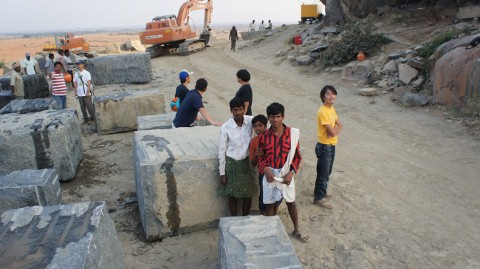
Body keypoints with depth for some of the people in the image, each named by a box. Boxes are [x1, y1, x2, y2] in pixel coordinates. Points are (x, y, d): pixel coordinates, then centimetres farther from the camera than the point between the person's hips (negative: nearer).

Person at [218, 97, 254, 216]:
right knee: (233, 195, 9)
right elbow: (221, 151, -10)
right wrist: (222, 173, -8)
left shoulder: (251, 121, -12)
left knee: (248, 195, 11)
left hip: (245, 162, 3)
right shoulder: (225, 127, -18)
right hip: (231, 163, -3)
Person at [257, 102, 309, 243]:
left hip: (286, 174, 0)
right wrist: (265, 169, -18)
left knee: (291, 202, 16)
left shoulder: (292, 133, -10)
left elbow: (297, 156, -4)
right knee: (270, 203, 12)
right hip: (270, 174, 0)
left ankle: (296, 230, 35)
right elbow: (260, 156, 0)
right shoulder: (264, 136, -8)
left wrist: (291, 172, -13)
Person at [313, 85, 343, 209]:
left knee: (327, 172, 22)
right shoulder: (323, 111, -24)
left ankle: (322, 193, 39)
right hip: (325, 147, -9)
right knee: (323, 174, 5)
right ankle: (319, 198, 21)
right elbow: (332, 131, -26)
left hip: (331, 146, 9)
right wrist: (336, 128, -4)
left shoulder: (332, 109, 6)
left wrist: (335, 129, -16)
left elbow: (340, 125, 5)